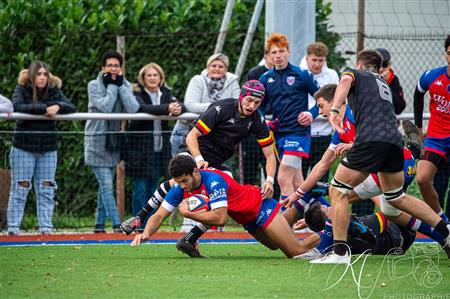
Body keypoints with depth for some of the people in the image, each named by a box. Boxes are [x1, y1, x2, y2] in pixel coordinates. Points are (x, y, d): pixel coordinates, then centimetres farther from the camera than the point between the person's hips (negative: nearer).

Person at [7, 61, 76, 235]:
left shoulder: (54, 91, 5)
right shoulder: (21, 90, -4)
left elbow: (72, 108, -4)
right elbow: (17, 106, -24)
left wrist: (58, 107, -24)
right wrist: (44, 108, -28)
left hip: (48, 148, 3)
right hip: (23, 148, -3)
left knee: (46, 189, 2)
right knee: (20, 188, -1)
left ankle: (46, 227, 6)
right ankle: (13, 226, 3)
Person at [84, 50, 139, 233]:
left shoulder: (125, 85, 6)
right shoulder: (94, 85, -6)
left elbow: (133, 108, -11)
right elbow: (105, 106, -21)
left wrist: (120, 85, -14)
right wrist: (111, 86, -15)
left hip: (114, 142, 5)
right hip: (97, 141, -5)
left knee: (106, 185, 10)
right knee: (106, 184, -11)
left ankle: (99, 223, 17)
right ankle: (116, 224, -16)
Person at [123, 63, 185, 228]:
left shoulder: (165, 94, 11)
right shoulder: (137, 94, -5)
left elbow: (181, 106, -4)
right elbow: (142, 108, -26)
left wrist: (177, 109, -29)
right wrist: (167, 108, -38)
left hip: (159, 149, 5)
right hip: (140, 148, -5)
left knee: (153, 189, 9)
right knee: (140, 189, -5)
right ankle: (138, 226, -1)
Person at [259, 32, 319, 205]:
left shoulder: (301, 75, -2)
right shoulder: (265, 79, 9)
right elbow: (260, 107, 18)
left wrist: (312, 114, -9)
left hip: (298, 131, -5)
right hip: (278, 133, 5)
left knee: (284, 178, -16)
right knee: (297, 183, 11)